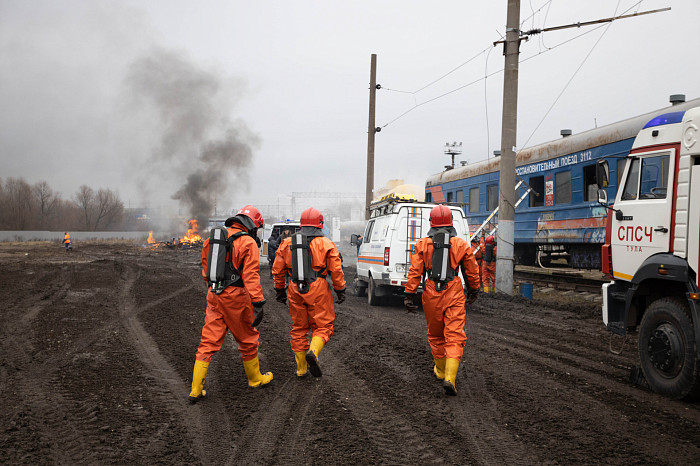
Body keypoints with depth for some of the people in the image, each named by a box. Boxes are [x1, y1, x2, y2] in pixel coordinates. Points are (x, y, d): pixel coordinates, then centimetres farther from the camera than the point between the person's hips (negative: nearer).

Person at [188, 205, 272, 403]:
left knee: (208, 341, 8)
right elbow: (251, 275, -18)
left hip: (214, 296, 6)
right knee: (247, 339, 13)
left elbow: (206, 268, 19)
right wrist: (258, 303, -19)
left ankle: (196, 390, 8)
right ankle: (255, 379, 30)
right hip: (236, 297, -6)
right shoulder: (248, 243, -10)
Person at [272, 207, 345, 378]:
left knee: (299, 328, 13)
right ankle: (313, 352, -22)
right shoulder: (326, 243, -2)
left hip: (295, 291, 4)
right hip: (318, 290, -3)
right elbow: (336, 270, -5)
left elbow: (277, 270, 12)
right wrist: (340, 291, 3)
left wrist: (280, 290, 21)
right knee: (322, 326, 5)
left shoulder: (287, 243, 9)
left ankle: (301, 368, 17)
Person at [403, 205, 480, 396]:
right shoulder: (461, 244, 2)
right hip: (454, 295, -1)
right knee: (454, 335, -3)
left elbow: (415, 272, -2)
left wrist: (409, 295, 1)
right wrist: (473, 291, 24)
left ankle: (440, 371, 33)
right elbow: (472, 272, 10)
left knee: (435, 334, 18)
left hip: (431, 294, 1)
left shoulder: (423, 245, 1)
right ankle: (449, 378, -16)